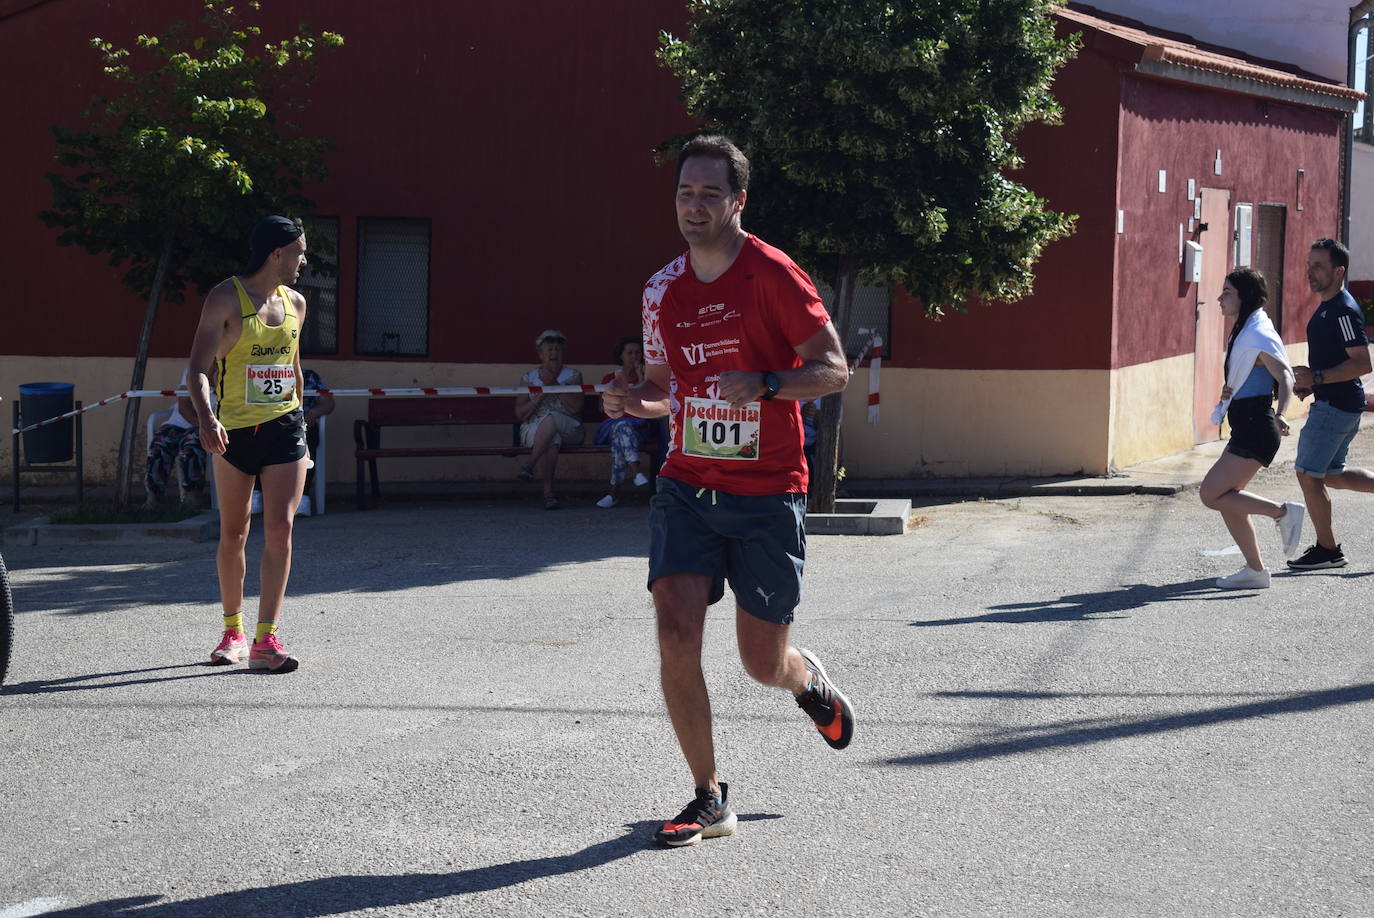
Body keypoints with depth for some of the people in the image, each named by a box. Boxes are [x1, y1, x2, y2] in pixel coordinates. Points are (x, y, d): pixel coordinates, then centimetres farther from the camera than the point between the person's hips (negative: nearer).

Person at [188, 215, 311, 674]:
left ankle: (266, 640, -12)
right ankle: (233, 631, 26)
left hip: (284, 429, 3)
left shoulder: (295, 303, 11)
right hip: (234, 431, -3)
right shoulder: (226, 298, -7)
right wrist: (206, 417, -30)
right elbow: (199, 366, -14)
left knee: (280, 529, -11)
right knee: (233, 535, 8)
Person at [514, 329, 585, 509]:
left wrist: (554, 385, -11)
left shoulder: (573, 376, 12)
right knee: (553, 438, -38)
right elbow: (520, 414, 4)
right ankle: (548, 491, -42)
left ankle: (529, 466, -37)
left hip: (569, 429, 0)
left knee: (551, 418, -38)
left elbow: (576, 407, -6)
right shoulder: (528, 378, 15)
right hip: (533, 430, 0)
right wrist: (541, 393, -6)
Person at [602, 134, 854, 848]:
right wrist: (635, 401, -3)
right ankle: (709, 798, 1)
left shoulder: (773, 274, -8)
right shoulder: (663, 288, 8)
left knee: (764, 664, 4)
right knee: (676, 635, -13)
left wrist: (763, 384, -26)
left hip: (768, 494, -4)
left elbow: (833, 370, -9)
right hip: (686, 486, 4)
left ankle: (810, 680, 44)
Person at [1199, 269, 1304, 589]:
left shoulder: (1258, 336, -15)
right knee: (1226, 498, 10)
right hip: (1245, 429, 10)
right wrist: (1228, 393, 13)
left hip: (1256, 428, -10)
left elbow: (1285, 378, -28)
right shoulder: (1242, 332, 15)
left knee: (1211, 495, -11)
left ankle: (1282, 512, -3)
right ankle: (1255, 570, 13)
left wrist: (1279, 415, -43)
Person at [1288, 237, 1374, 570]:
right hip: (1331, 403, 10)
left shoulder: (1344, 311, -19)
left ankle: (1327, 549, 7)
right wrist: (1310, 384, 13)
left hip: (1336, 405, -10)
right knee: (1331, 474, 17)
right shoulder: (1327, 307, 14)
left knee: (1308, 473, -3)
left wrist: (1318, 377, -26)